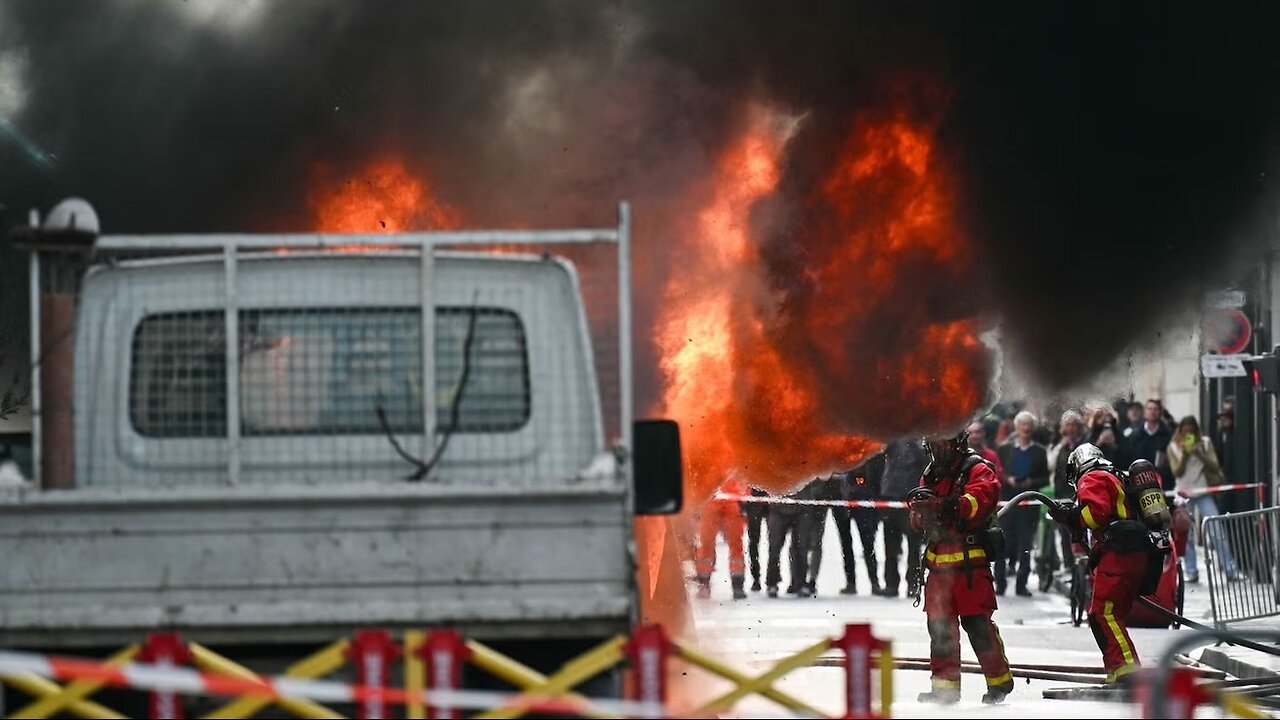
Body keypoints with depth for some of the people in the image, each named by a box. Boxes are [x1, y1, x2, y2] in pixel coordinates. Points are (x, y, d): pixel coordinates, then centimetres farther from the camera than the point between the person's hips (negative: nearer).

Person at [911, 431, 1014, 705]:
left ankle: (999, 680, 2)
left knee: (977, 621, -8)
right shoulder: (931, 474, 19)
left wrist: (955, 505, -39)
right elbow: (919, 522, 16)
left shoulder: (976, 469, -3)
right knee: (939, 623, 5)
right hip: (938, 558, 7)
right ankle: (945, 683, 11)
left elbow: (982, 499, -22)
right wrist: (921, 510, -8)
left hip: (969, 561, -7)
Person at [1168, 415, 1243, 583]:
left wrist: (1199, 454, -15)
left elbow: (1214, 466, -2)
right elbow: (1176, 472, -4)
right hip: (1184, 494, 0)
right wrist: (1185, 455, -18)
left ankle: (1230, 570, -8)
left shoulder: (1205, 443, 3)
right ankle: (1191, 572, 6)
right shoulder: (1174, 447, 2)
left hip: (1203, 492, 0)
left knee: (1217, 532, -9)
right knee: (1187, 535, -1)